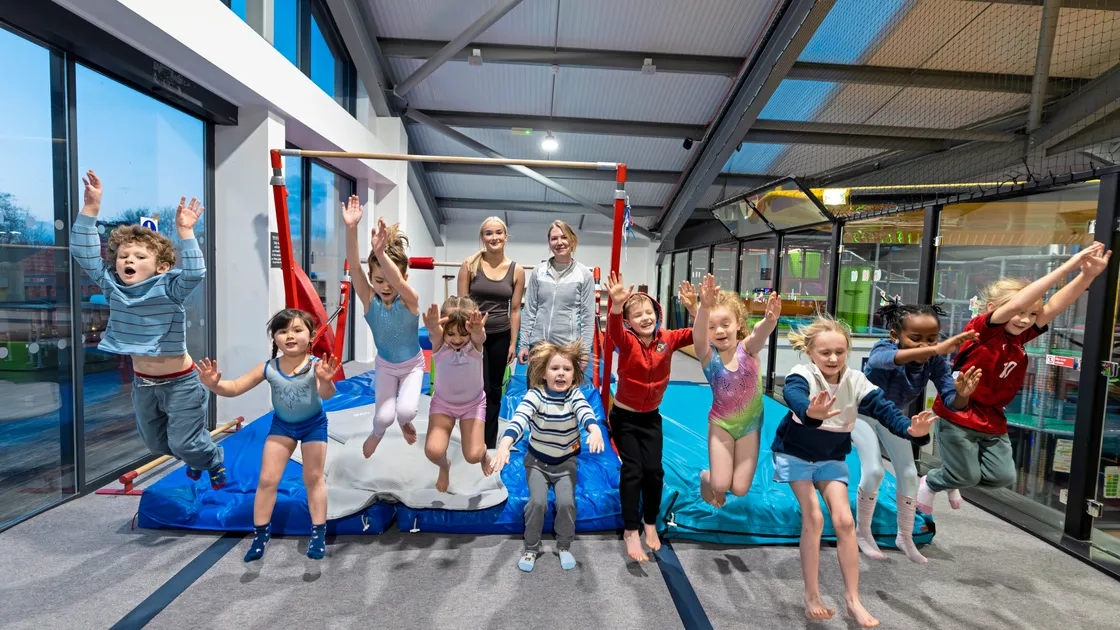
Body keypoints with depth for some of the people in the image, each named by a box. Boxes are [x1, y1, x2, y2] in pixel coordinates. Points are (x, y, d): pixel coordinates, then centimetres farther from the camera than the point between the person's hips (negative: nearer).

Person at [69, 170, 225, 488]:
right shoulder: (112, 286, -3)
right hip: (142, 382, 7)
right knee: (156, 443, 21)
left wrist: (185, 232, -40)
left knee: (183, 443, -2)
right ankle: (195, 456, 51)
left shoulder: (169, 289, -17)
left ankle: (214, 460, 31)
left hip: (179, 381, -6)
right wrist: (90, 208, -14)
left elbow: (194, 273, -36)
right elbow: (85, 253, -7)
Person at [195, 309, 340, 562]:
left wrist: (326, 381, -70)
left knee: (313, 478, 1)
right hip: (281, 424, 3)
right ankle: (260, 534, 19)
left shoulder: (316, 366, -30)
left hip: (313, 424, -3)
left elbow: (326, 394, -46)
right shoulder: (268, 368, -19)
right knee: (267, 479, 3)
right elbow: (234, 388, -12)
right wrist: (214, 384, -34)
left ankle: (318, 534, 12)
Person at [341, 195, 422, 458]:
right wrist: (351, 228, -51)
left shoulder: (410, 300, -27)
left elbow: (398, 282, -49)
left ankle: (404, 422, 20)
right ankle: (377, 432, 31)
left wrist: (380, 253, -66)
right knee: (384, 417, -7)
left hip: (412, 365, -2)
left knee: (406, 411, -19)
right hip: (385, 365, 2)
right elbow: (354, 266, -36)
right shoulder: (369, 299, -21)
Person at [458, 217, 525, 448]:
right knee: (481, 390, -7)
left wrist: (513, 343, 1)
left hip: (500, 337, 3)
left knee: (494, 390, 13)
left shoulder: (516, 271, -2)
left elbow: (515, 309, 1)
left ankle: (490, 443, 29)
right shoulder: (470, 265, -6)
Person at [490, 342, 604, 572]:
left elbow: (585, 411, -37)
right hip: (537, 460, -1)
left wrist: (595, 430, -60)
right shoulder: (535, 395, -21)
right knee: (537, 502, -14)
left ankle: (564, 546, 15)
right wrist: (504, 445, -55)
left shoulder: (574, 395, -16)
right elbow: (519, 419, -37)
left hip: (566, 461, 1)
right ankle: (531, 548, 12)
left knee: (566, 502, -14)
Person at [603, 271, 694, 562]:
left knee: (654, 470, 3)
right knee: (632, 470, -5)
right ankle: (630, 530, 12)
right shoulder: (628, 342, -19)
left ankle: (650, 522, 27)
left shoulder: (667, 340, -8)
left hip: (651, 416, 3)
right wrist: (617, 305, -60)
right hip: (624, 417, -3)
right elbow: (613, 331, -41)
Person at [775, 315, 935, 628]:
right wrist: (810, 412, -74)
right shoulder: (802, 375, -27)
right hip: (795, 453, -4)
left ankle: (853, 599, 9)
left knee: (844, 520, -4)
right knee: (813, 517, -10)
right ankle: (812, 597, 4)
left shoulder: (856, 381, -14)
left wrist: (911, 429, -46)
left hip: (831, 457, 4)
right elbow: (793, 395, -50)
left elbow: (883, 409, -23)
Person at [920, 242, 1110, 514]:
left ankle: (953, 477, 34)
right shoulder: (983, 329, -18)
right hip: (958, 417, -7)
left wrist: (1087, 275, -22)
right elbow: (1016, 304, -34)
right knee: (966, 475, 2)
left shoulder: (1020, 337, 1)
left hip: (993, 422, 7)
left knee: (1003, 476, 8)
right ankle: (930, 483, 32)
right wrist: (1066, 267, -33)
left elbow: (1054, 306, -10)